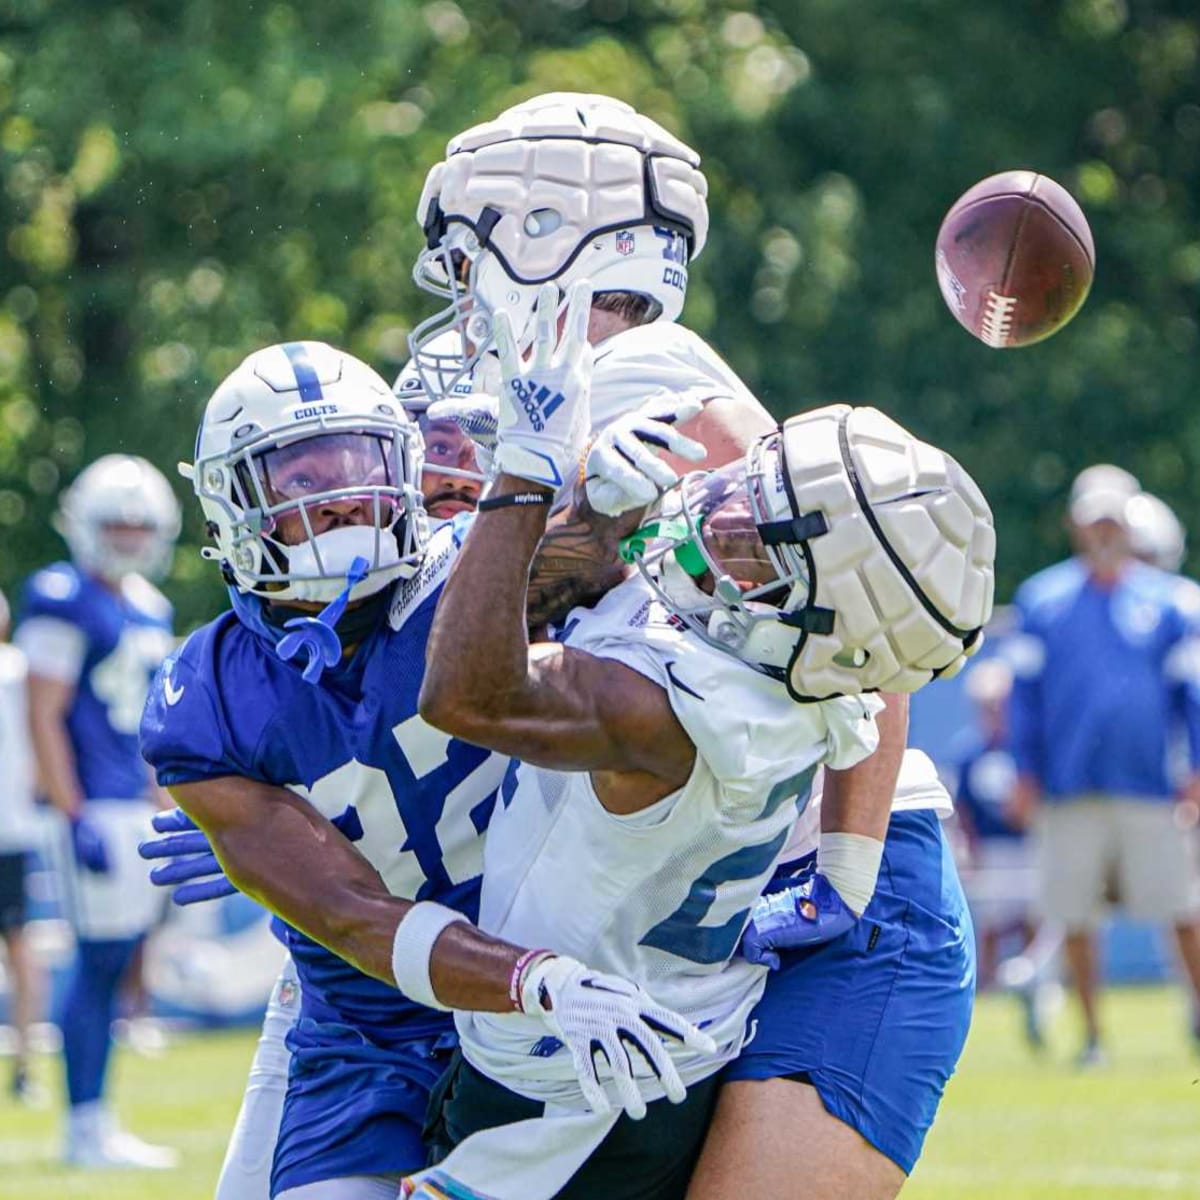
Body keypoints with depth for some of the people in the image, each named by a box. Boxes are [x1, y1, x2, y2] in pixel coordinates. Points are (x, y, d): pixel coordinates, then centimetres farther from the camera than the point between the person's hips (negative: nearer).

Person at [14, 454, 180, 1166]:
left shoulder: (150, 609, 16)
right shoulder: (65, 601, -10)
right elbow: (45, 718, -13)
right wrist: (75, 817, -18)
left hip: (136, 807, 8)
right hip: (96, 806, -8)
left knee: (120, 960, 8)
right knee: (101, 959, -8)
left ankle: (99, 1124, 13)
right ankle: (86, 1127, -3)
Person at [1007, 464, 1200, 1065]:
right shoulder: (1043, 599, 7)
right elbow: (1026, 691, 9)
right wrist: (1026, 772, 3)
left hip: (1147, 784, -1)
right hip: (1069, 784, 1)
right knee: (1073, 914, 3)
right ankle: (1091, 1032, 14)